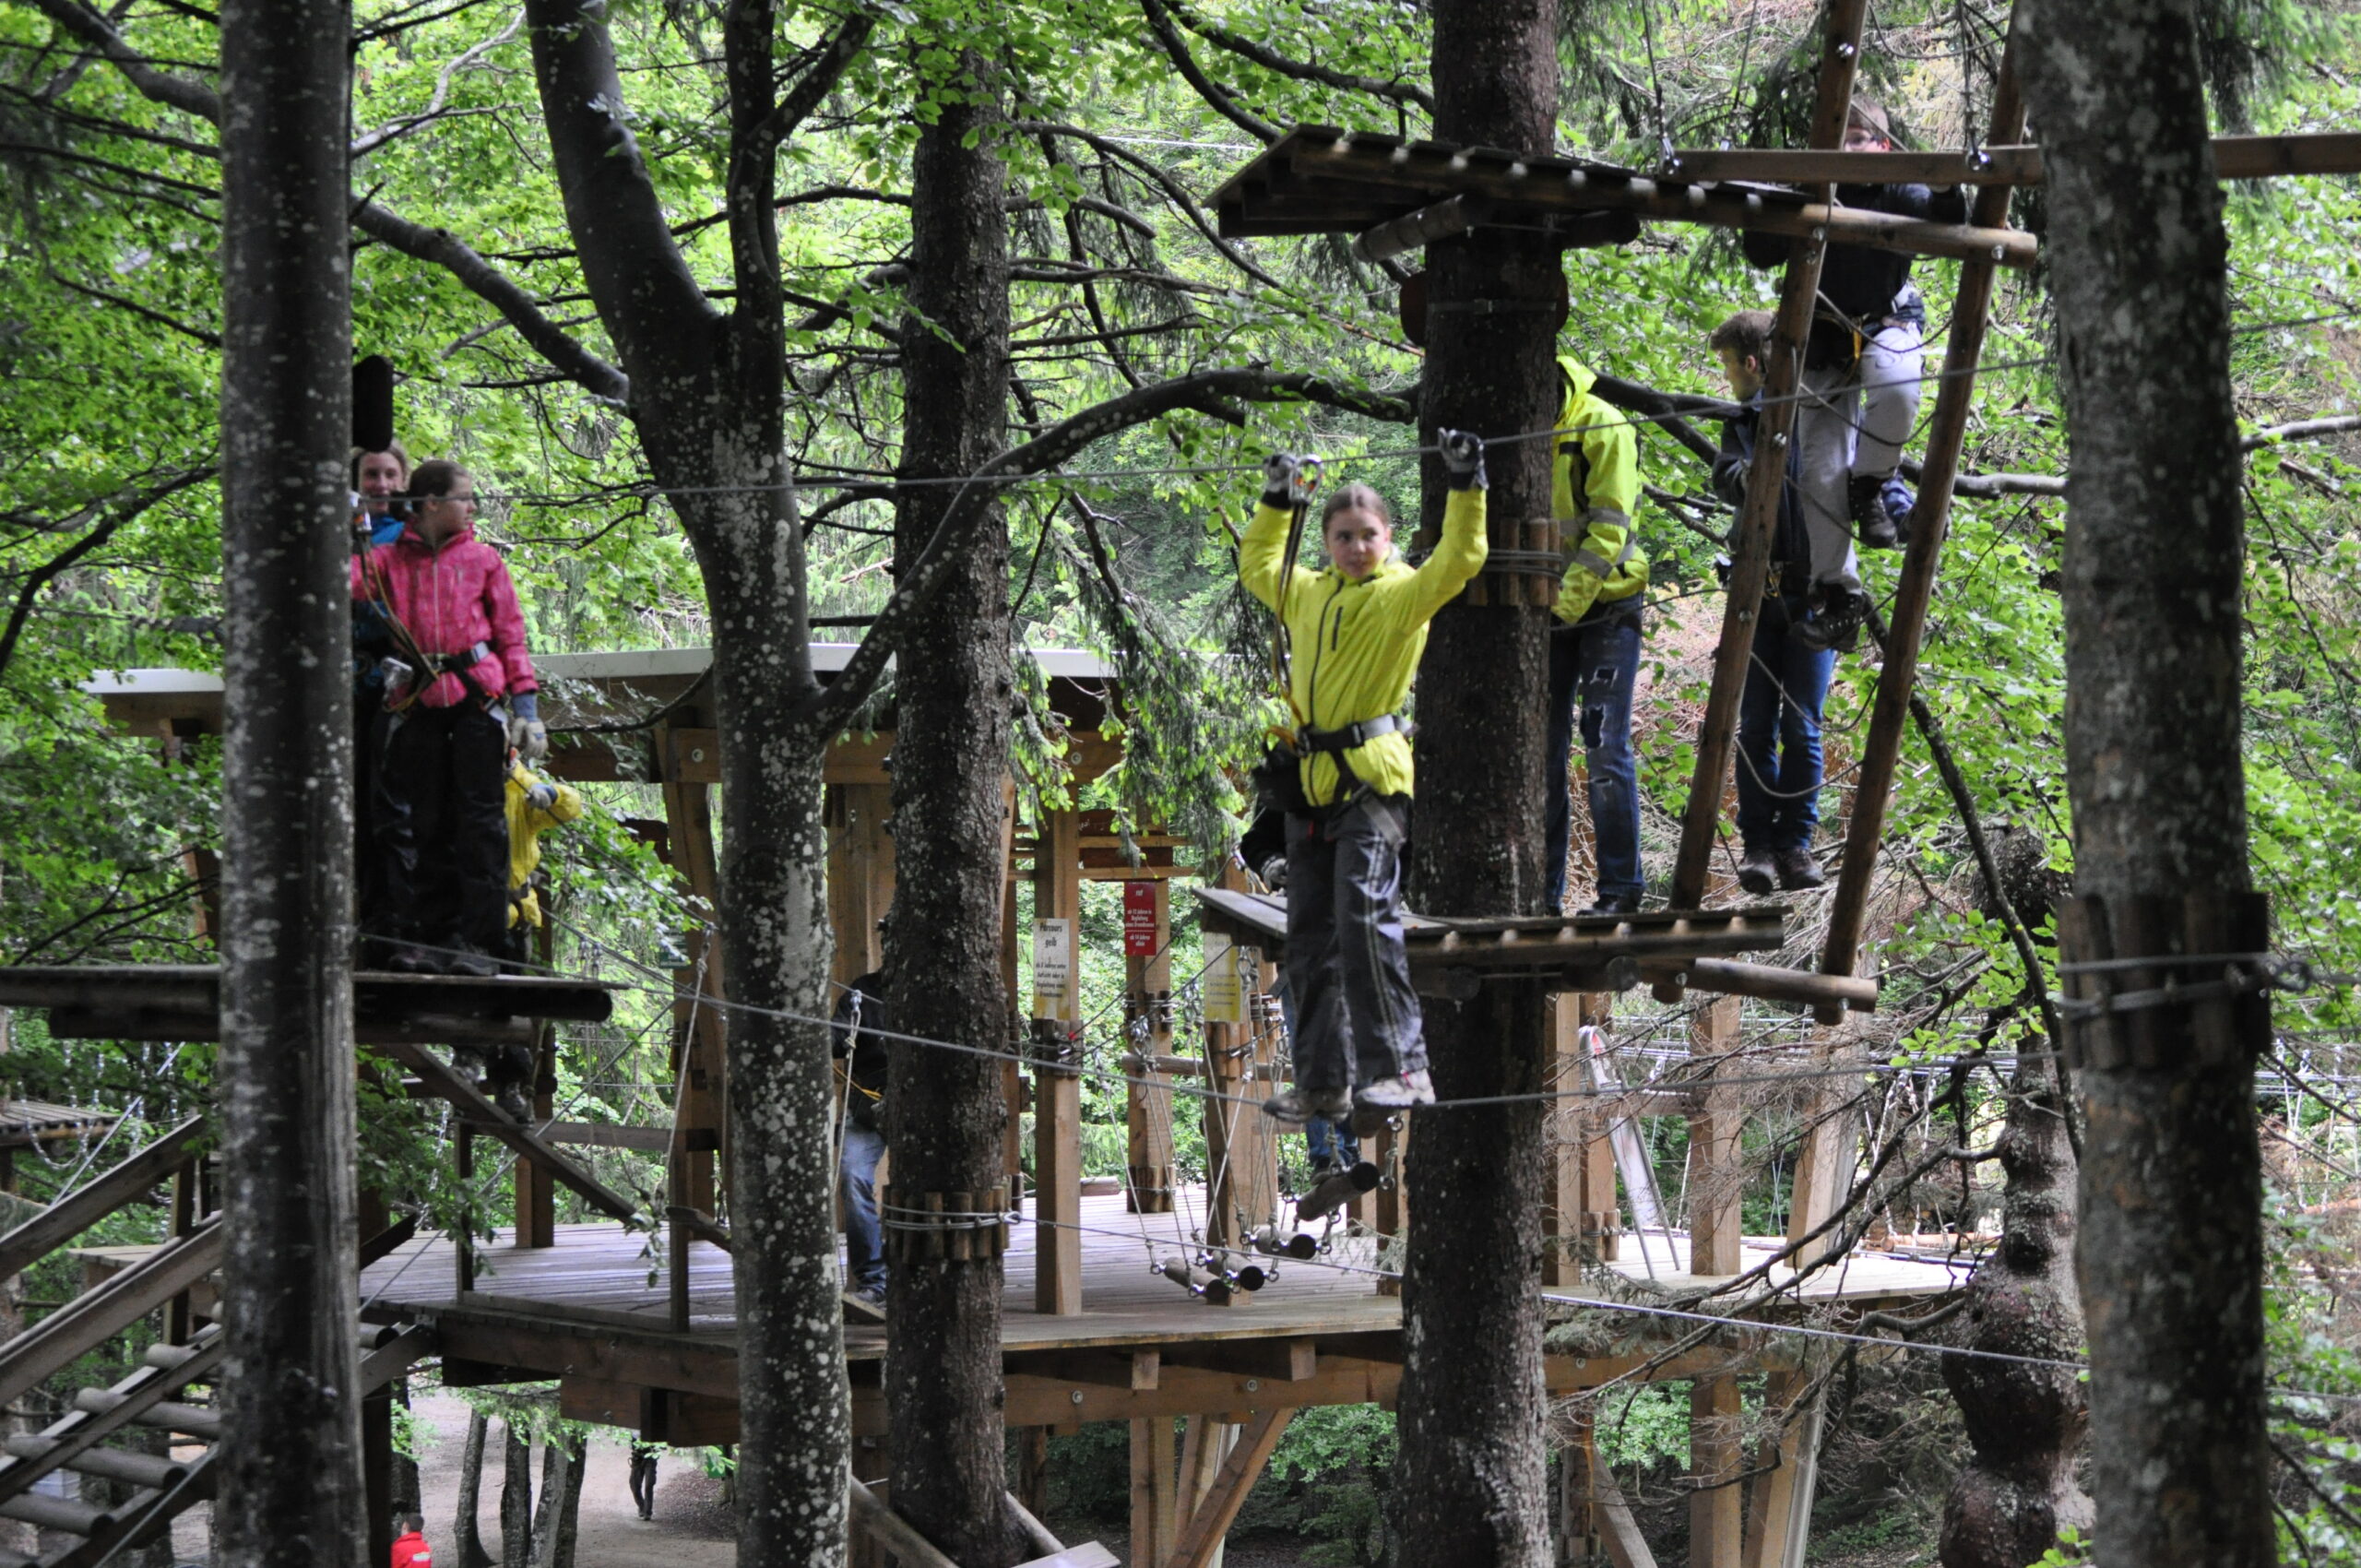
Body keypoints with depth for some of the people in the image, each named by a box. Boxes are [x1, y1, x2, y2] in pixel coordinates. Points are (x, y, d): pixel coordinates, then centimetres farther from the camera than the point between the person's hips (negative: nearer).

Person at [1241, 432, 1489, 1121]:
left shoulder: (1401, 594, 0)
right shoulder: (1307, 593, 18)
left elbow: (1459, 559, -16)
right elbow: (1257, 563, 37)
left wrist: (1466, 486, -19)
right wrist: (1277, 501, 32)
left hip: (1373, 778, -7)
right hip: (1314, 780, 7)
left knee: (1365, 915, -20)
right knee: (1310, 937, 7)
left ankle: (1401, 1067, -19)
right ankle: (1323, 1081, 12)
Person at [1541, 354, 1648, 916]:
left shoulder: (1601, 426, -12)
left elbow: (1608, 528, -16)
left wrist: (1567, 605, -22)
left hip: (1604, 605, -5)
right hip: (1540, 611, 5)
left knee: (1605, 749, -7)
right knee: (1541, 750, 4)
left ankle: (1619, 889, -2)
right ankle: (1543, 888, 9)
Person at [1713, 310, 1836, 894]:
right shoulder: (1744, 422, 11)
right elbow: (1727, 479, -8)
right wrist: (1755, 469, -29)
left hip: (1812, 593, -4)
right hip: (1760, 593, 4)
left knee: (1801, 727, -1)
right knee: (1756, 726, 1)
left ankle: (1796, 845, 6)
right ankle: (1758, 845, 5)